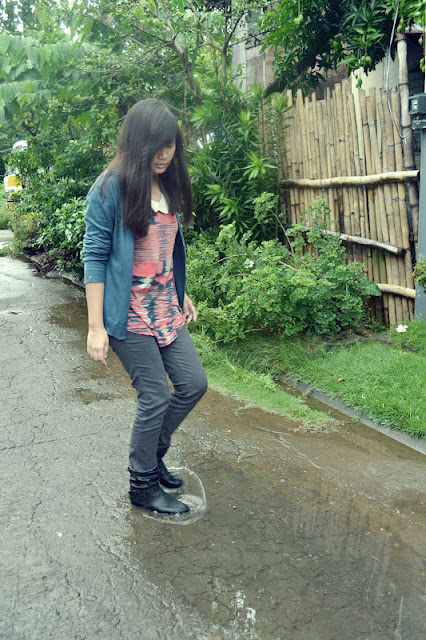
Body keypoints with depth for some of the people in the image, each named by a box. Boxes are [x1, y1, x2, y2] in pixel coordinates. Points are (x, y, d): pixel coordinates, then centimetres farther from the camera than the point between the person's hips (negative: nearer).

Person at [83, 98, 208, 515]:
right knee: (155, 397, -1)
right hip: (129, 315, -7)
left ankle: (151, 454, 31)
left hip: (166, 310, 8)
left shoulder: (168, 186, 10)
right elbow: (94, 257, -13)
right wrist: (96, 326, -16)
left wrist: (182, 295, 21)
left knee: (194, 383, 9)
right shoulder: (110, 189, -12)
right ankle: (142, 485, 20)